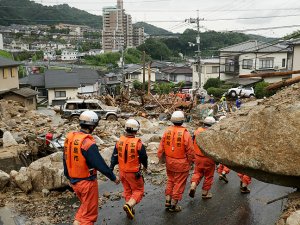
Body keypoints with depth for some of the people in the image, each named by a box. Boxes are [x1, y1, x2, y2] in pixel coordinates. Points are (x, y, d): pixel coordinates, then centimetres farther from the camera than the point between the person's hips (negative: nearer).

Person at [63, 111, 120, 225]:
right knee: (89, 214, 10)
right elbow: (100, 164, -20)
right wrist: (113, 177, -7)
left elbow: (65, 159, 9)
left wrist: (68, 176, 22)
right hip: (87, 182, -7)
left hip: (74, 181, 7)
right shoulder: (88, 143, -25)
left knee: (85, 207, 26)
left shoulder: (69, 137, -1)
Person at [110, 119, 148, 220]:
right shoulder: (138, 143, -20)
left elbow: (114, 157, -2)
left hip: (122, 171, 5)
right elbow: (144, 157, -8)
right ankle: (129, 205, -11)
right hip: (134, 173, -5)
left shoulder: (119, 141, -8)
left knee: (127, 190, 22)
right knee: (138, 190, 12)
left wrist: (110, 169, 6)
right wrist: (145, 166, 13)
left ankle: (130, 210, 30)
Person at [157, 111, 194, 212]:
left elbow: (161, 147, 1)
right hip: (181, 163, -4)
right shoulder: (185, 134, -19)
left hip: (169, 162, 5)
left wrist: (161, 158, 16)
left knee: (170, 181, 23)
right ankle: (173, 205, 19)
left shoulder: (167, 131, -6)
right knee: (179, 183, 10)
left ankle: (167, 201, 28)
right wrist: (190, 161, 4)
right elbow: (190, 151, -13)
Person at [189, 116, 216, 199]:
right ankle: (205, 193, 24)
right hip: (209, 159, -4)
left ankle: (193, 186, 0)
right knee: (208, 176, 13)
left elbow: (193, 144, 8)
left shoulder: (198, 131, -2)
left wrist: (193, 155, 20)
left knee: (197, 173, 20)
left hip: (198, 157, 4)